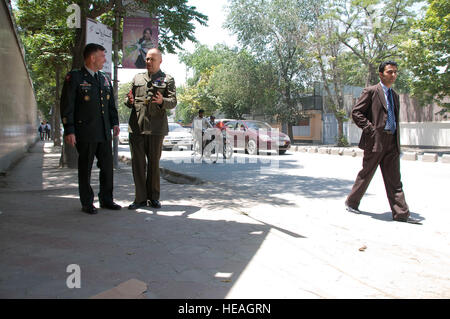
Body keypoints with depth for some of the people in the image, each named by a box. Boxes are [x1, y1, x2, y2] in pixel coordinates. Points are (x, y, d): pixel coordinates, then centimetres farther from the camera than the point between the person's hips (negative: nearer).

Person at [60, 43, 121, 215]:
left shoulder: (104, 79, 16)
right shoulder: (74, 77, -3)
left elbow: (111, 103, 22)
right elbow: (66, 106, -7)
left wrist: (115, 122, 11)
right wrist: (69, 130, -12)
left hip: (104, 132, 6)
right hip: (85, 133, -6)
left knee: (107, 166, 8)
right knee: (85, 168, 3)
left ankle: (106, 199, 21)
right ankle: (87, 203, 14)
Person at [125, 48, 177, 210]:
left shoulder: (168, 80, 8)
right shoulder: (137, 78, 18)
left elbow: (173, 102, -3)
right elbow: (129, 101, 18)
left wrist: (162, 101, -25)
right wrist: (130, 101, -6)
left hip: (156, 128, -2)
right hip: (136, 126, 3)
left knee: (154, 163, 5)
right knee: (137, 163, 2)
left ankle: (153, 197, 17)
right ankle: (140, 198, 9)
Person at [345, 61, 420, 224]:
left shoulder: (394, 95, 19)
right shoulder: (371, 91, -3)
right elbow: (356, 112, -8)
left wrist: (397, 140, 15)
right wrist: (371, 129, -15)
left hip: (392, 142, 6)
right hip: (375, 140, -6)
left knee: (394, 178, 4)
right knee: (366, 174, 4)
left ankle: (401, 213, 4)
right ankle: (351, 202, 21)